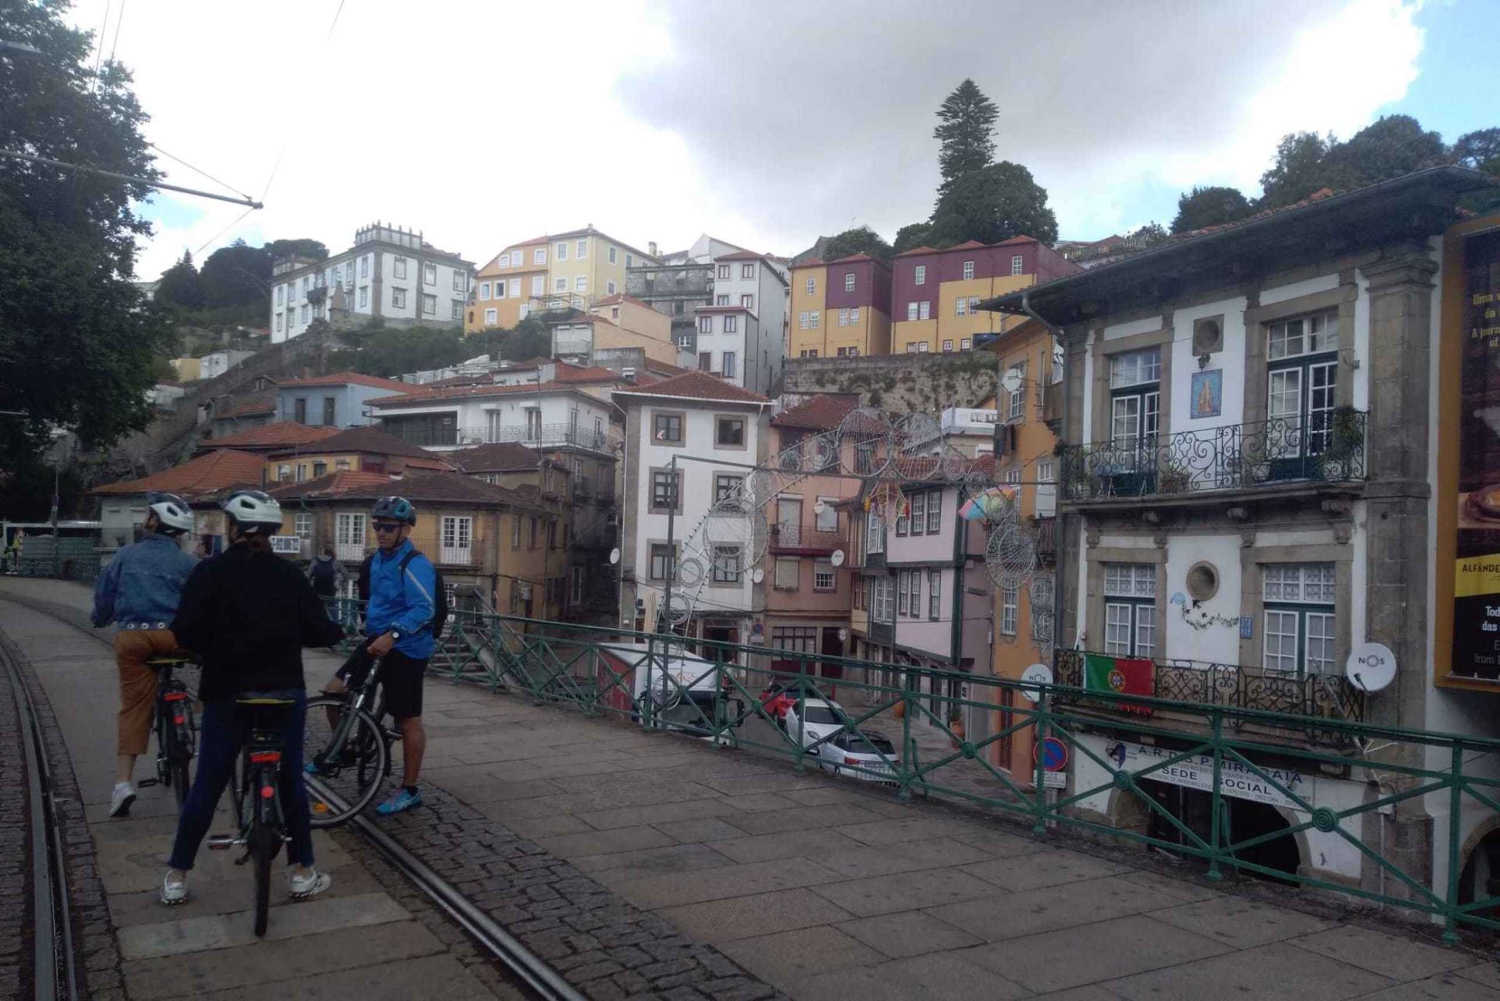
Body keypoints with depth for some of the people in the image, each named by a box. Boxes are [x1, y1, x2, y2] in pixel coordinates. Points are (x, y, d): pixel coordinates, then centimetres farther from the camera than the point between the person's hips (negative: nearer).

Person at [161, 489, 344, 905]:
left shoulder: (211, 571, -6)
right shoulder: (289, 573, -1)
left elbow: (187, 631, -13)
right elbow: (316, 630, -3)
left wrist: (214, 649, 7)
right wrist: (339, 631, 18)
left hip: (227, 692, -1)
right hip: (285, 690, 1)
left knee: (207, 785, 11)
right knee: (290, 780, 11)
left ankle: (176, 879, 18)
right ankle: (303, 873, 17)